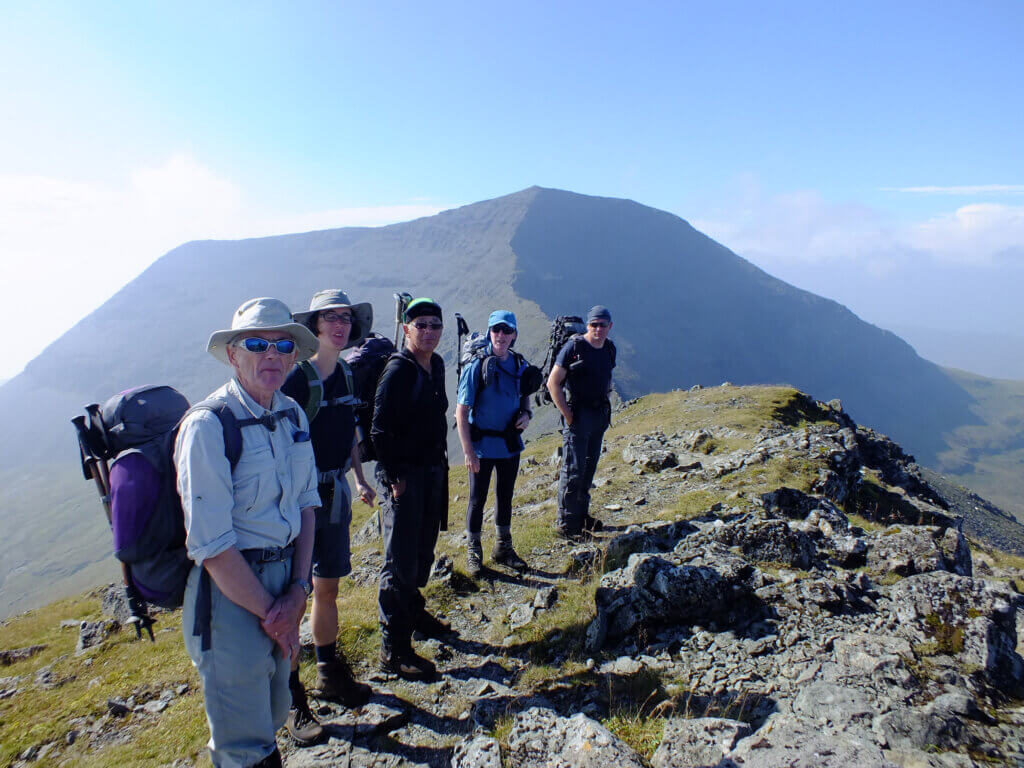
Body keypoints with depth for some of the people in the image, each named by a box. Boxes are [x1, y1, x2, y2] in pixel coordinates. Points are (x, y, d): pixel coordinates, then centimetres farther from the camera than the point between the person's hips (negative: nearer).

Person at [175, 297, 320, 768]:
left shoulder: (293, 415, 1)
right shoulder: (207, 427, -20)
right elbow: (212, 546, -21)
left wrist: (298, 590, -4)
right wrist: (271, 613, -12)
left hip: (283, 580, 7)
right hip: (229, 592, -6)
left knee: (273, 718, 24)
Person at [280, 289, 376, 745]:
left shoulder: (345, 376, 6)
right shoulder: (296, 378, -16)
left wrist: (359, 480, 21)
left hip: (336, 494, 7)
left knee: (328, 588, 19)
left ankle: (330, 673, 37)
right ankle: (292, 700, 18)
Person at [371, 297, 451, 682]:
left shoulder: (436, 366, 8)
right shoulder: (398, 369, -16)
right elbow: (380, 430, -17)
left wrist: (441, 461, 15)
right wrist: (393, 477, -17)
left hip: (433, 472, 8)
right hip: (402, 476, -8)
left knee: (423, 551, 21)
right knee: (401, 562, -2)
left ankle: (413, 612, 42)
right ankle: (394, 649, 9)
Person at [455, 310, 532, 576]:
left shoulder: (520, 365, 1)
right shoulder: (477, 366, -15)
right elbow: (461, 410, -15)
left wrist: (526, 413, -4)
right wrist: (468, 451, -19)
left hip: (510, 444, 5)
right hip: (483, 445, -5)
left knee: (505, 496, 18)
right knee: (478, 499, 7)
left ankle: (503, 547, 35)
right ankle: (473, 552, 25)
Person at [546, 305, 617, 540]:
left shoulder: (609, 349, 8)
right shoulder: (574, 347, -13)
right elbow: (553, 383, -14)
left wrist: (606, 411, 13)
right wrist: (567, 415, -16)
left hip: (600, 415, 7)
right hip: (579, 413, -7)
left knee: (589, 466, 16)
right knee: (573, 470, -4)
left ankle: (582, 514, 30)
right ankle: (566, 524, 6)